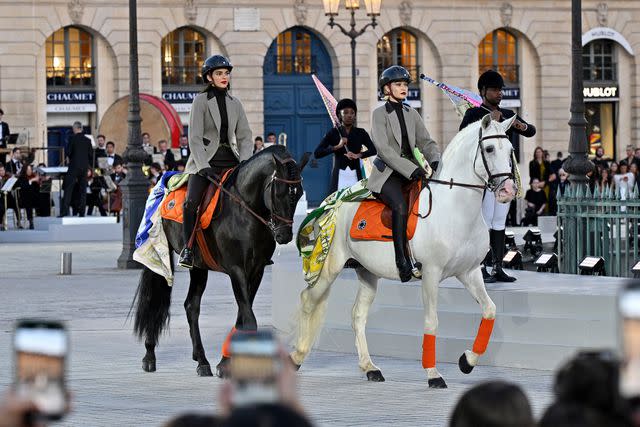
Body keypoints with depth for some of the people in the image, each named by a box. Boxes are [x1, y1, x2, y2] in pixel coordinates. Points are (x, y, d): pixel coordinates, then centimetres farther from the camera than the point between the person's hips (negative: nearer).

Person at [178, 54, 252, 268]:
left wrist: (244, 163, -7)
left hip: (230, 160, 4)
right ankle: (187, 249, -14)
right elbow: (195, 138, -7)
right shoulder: (201, 100, 0)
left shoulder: (235, 104, 14)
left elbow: (245, 137, 10)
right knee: (191, 202, -24)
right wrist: (204, 167, -18)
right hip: (206, 160, -4)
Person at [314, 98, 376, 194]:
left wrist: (358, 155, -19)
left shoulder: (360, 133, 12)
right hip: (339, 177, -1)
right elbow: (317, 153, -3)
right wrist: (337, 147, -13)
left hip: (355, 177, 1)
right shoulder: (333, 133, 8)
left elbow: (373, 149, -2)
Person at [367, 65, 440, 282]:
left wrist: (435, 160, -12)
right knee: (400, 206, -33)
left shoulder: (412, 114, 17)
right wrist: (411, 169, -22)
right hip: (387, 173, -7)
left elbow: (425, 142, 12)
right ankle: (403, 262, -37)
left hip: (413, 171, 7)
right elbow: (383, 148, -12)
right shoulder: (380, 114, -1)